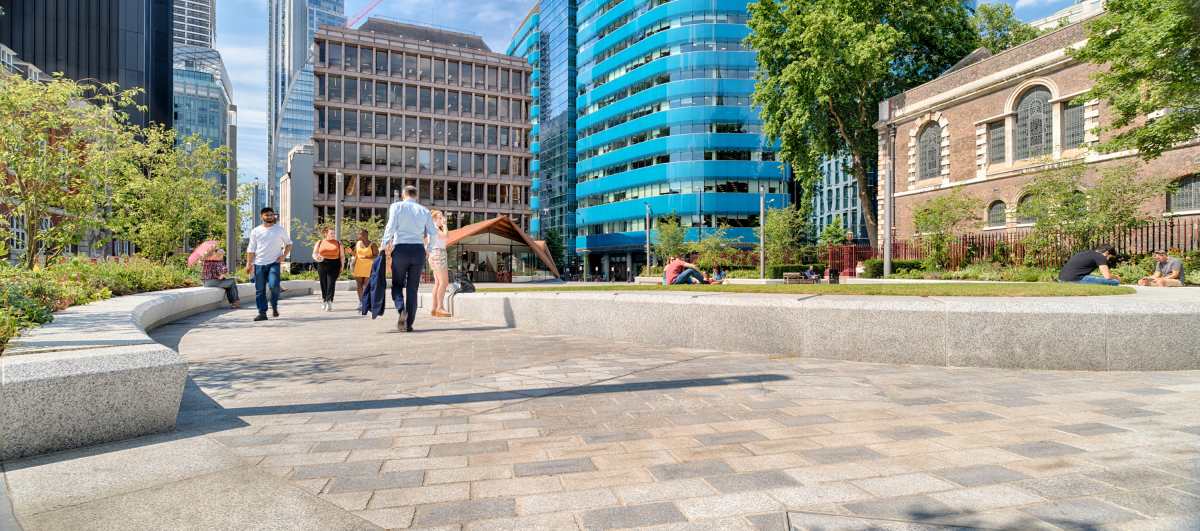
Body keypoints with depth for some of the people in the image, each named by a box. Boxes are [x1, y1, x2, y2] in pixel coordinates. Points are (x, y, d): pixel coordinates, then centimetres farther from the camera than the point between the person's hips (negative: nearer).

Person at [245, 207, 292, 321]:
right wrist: (249, 264, 2)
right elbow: (251, 249, 9)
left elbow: (289, 243, 14)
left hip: (274, 263, -2)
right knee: (260, 290, 3)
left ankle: (274, 306, 5)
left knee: (274, 285, -20)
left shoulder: (280, 230, 6)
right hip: (259, 264, 2)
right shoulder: (256, 231, 8)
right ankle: (262, 313, 9)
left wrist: (284, 256, -2)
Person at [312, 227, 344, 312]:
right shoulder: (319, 243, 13)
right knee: (323, 284, 6)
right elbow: (314, 254, 11)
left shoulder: (338, 243, 11)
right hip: (322, 265, 2)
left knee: (331, 284, -12)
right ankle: (324, 300, 23)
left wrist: (341, 266, 3)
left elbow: (342, 256, 10)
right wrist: (316, 258, -12)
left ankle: (329, 302, -17)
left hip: (334, 265, -2)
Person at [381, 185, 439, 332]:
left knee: (397, 284, 11)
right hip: (419, 250, 2)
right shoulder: (424, 211, 9)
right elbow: (433, 233, 4)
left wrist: (385, 245, -2)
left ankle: (402, 310, -18)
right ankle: (409, 324, 8)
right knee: (412, 288, 9)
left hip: (400, 249, -2)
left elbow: (391, 226, -11)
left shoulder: (396, 206, 3)